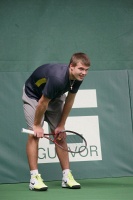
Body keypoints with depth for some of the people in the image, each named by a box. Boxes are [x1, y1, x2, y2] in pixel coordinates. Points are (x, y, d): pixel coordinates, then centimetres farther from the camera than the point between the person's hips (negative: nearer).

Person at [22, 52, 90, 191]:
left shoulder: (78, 78, -19)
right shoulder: (57, 78, -41)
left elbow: (69, 101, -5)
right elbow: (42, 103, -29)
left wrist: (61, 125, -3)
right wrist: (37, 125, -17)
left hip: (54, 98, 7)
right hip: (33, 96, -7)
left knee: (60, 135, 1)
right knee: (34, 135, -15)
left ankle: (66, 176, 4)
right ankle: (34, 178, -12)